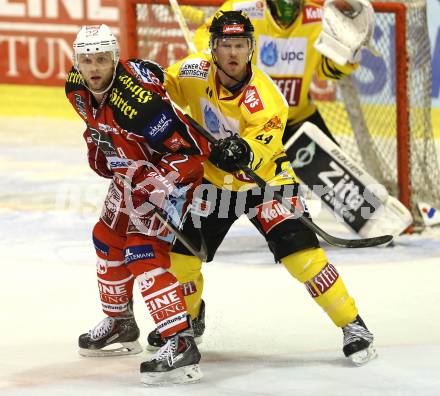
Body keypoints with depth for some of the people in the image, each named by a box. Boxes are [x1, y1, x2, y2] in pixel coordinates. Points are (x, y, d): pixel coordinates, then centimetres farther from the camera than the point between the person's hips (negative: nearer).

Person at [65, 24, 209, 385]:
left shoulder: (138, 99, -35)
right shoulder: (77, 87, -9)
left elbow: (191, 151, -31)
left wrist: (149, 188, -32)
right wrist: (98, 144, 11)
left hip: (169, 172, -9)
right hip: (131, 171, 9)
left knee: (144, 253, -20)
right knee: (108, 239, 20)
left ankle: (181, 345, -25)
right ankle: (120, 324, 41)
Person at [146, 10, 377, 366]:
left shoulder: (265, 99, -27)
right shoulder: (196, 72, -14)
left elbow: (262, 148, -36)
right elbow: (162, 84, 7)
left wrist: (244, 152, -56)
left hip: (264, 179, -4)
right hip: (214, 179, 4)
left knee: (301, 253, -19)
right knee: (182, 254, 2)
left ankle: (353, 325, -9)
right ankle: (189, 318, 34)